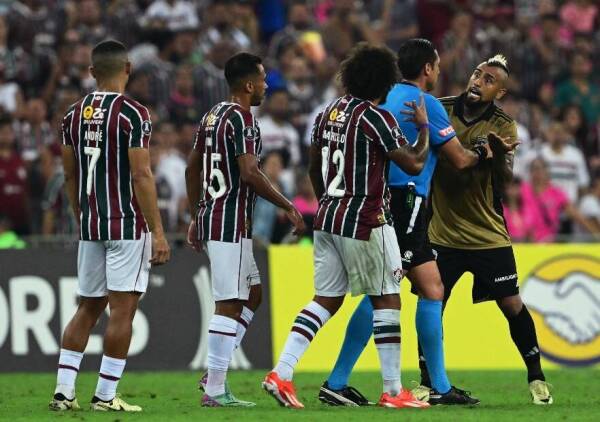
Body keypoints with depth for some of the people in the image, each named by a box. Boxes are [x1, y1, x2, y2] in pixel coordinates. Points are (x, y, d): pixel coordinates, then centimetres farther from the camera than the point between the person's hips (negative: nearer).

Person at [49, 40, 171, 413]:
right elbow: (141, 176, -15)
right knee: (123, 308, -2)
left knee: (88, 307, 13)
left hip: (91, 225, 6)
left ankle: (64, 391, 9)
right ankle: (106, 396, -3)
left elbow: (70, 176, 13)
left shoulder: (74, 115, 8)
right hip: (128, 225, -6)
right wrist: (158, 232, -13)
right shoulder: (133, 114, -12)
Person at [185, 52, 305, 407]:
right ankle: (215, 390, -6)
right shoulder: (242, 119, -13)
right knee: (229, 304, -7)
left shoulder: (213, 115, 15)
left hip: (210, 216, 10)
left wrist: (196, 217, 26)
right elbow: (250, 174, -21)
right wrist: (288, 207, -13)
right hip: (232, 222, -10)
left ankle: (215, 374, 13)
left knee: (252, 294, 18)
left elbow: (192, 169, 20)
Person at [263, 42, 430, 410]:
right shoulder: (376, 118, -13)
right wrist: (424, 127, 5)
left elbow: (314, 169, 20)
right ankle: (393, 390, 5)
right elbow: (414, 163, -11)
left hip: (328, 219, 7)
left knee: (326, 300, 11)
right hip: (366, 223, -7)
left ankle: (281, 372, -2)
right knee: (387, 300, 3)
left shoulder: (329, 113, 11)